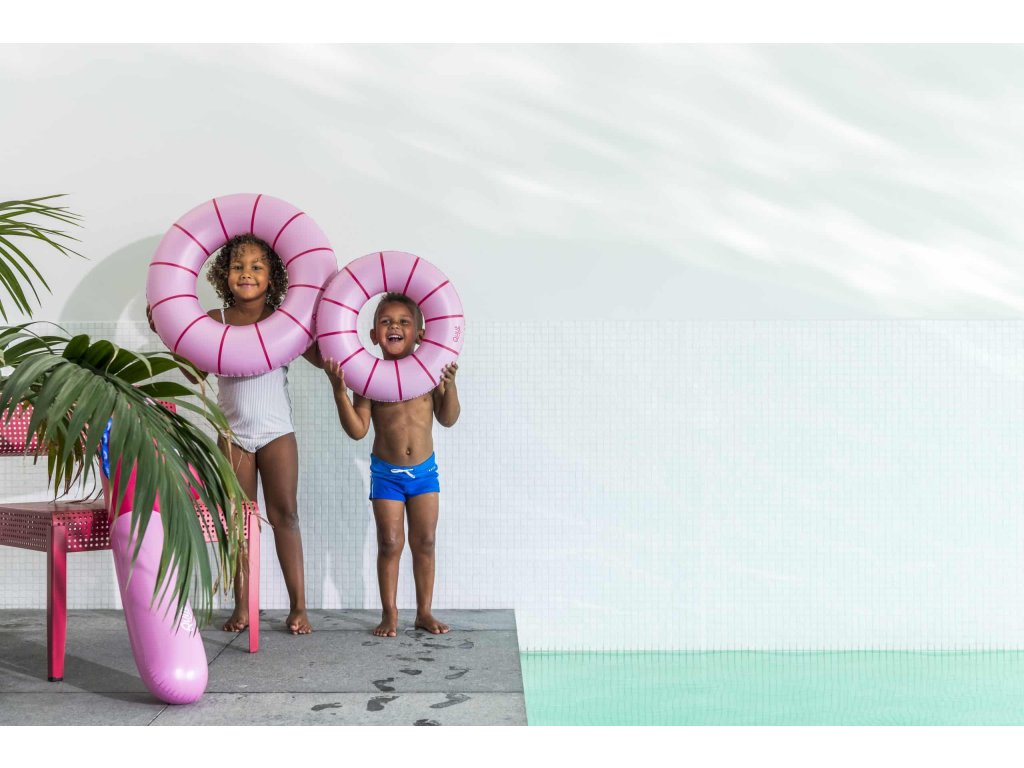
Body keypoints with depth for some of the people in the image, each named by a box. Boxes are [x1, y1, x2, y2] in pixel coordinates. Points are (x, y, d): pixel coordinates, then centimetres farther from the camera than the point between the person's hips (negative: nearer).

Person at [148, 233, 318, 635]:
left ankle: (298, 606, 3)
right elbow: (195, 370, -1)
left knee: (284, 515, -2)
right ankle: (242, 606, 14)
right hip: (233, 435, 2)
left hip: (277, 433, -2)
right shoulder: (215, 321, 1)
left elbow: (322, 358, -5)